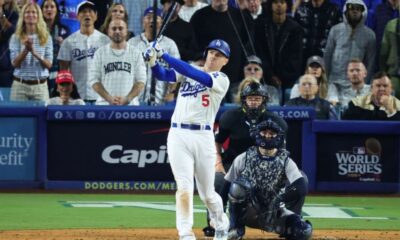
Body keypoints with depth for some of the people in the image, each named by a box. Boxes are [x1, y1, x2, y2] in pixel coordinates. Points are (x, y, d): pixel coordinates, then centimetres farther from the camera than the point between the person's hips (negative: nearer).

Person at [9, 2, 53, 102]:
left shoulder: (46, 38, 4)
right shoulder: (16, 38, 2)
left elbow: (49, 65, -1)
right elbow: (15, 63, -4)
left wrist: (34, 53, -17)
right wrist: (26, 49, -21)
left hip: (40, 86, 1)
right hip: (20, 85, -1)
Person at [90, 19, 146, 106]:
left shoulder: (136, 53, 8)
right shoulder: (100, 53, 8)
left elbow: (141, 81, 3)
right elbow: (94, 80, 3)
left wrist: (127, 98, -11)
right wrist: (109, 98, -10)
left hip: (130, 104, 0)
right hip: (104, 104, 0)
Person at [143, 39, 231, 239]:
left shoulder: (222, 80, 0)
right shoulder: (188, 70, 13)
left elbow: (197, 76, -16)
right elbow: (164, 75, -2)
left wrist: (164, 55, -22)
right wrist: (153, 62, -25)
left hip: (203, 138, -1)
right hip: (178, 135, 1)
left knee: (207, 194, 9)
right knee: (184, 187, -12)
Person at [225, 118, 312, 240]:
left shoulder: (286, 162, -5)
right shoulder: (243, 159, -4)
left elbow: (301, 188, -18)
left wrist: (279, 199, -26)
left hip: (273, 213, 1)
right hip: (247, 212, -1)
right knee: (238, 186, -32)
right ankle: (236, 228, -11)